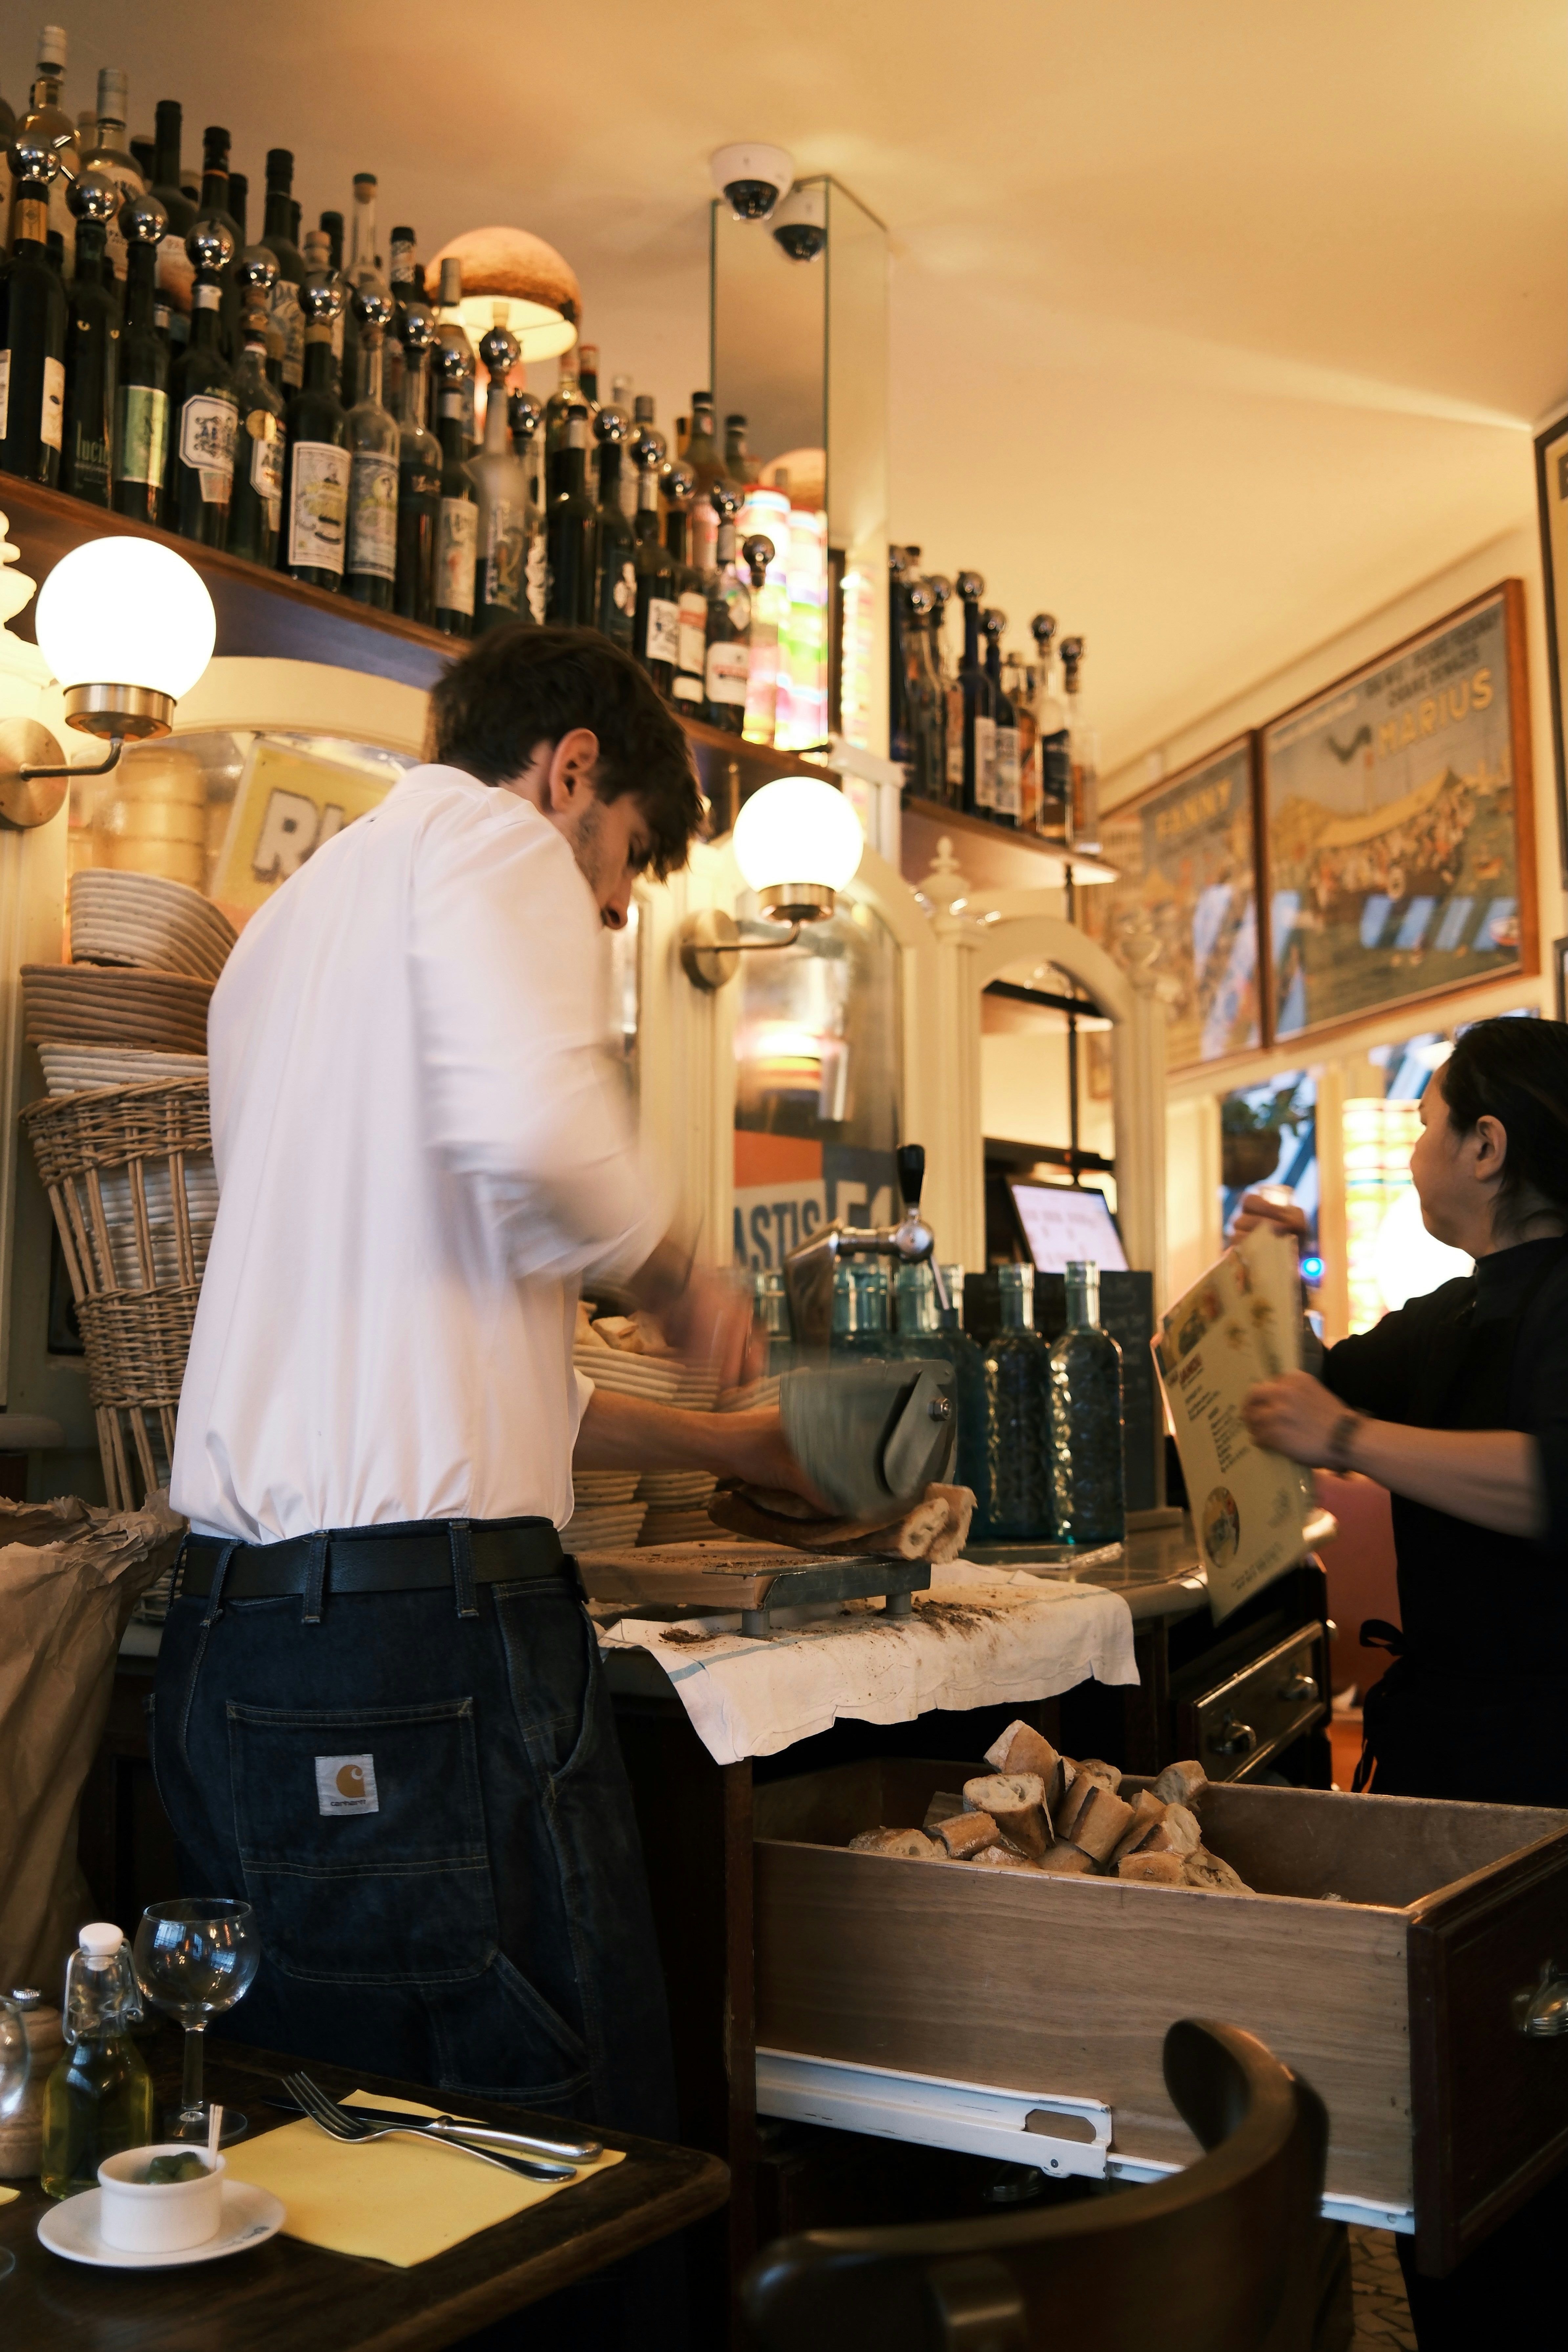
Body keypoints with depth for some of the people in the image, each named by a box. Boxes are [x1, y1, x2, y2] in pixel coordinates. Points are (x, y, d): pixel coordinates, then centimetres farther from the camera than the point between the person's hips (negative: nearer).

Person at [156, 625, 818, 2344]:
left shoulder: (287, 926, 27)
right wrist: (677, 1279, -1)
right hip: (421, 1626, -9)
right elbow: (527, 1124, -23)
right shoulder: (488, 835, 0)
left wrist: (719, 1447, 33)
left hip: (236, 1627, 9)